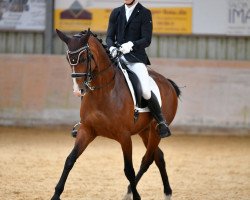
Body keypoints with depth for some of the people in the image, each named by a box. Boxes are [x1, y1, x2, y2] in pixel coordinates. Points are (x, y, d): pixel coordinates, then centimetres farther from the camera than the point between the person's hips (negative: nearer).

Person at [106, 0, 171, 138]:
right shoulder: (116, 13, 15)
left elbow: (146, 40, -5)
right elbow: (109, 37, 11)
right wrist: (111, 48, -12)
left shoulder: (144, 13, 2)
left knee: (146, 92, -23)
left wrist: (131, 44, -23)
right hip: (116, 56, 4)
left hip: (135, 58, -4)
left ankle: (161, 122, -4)